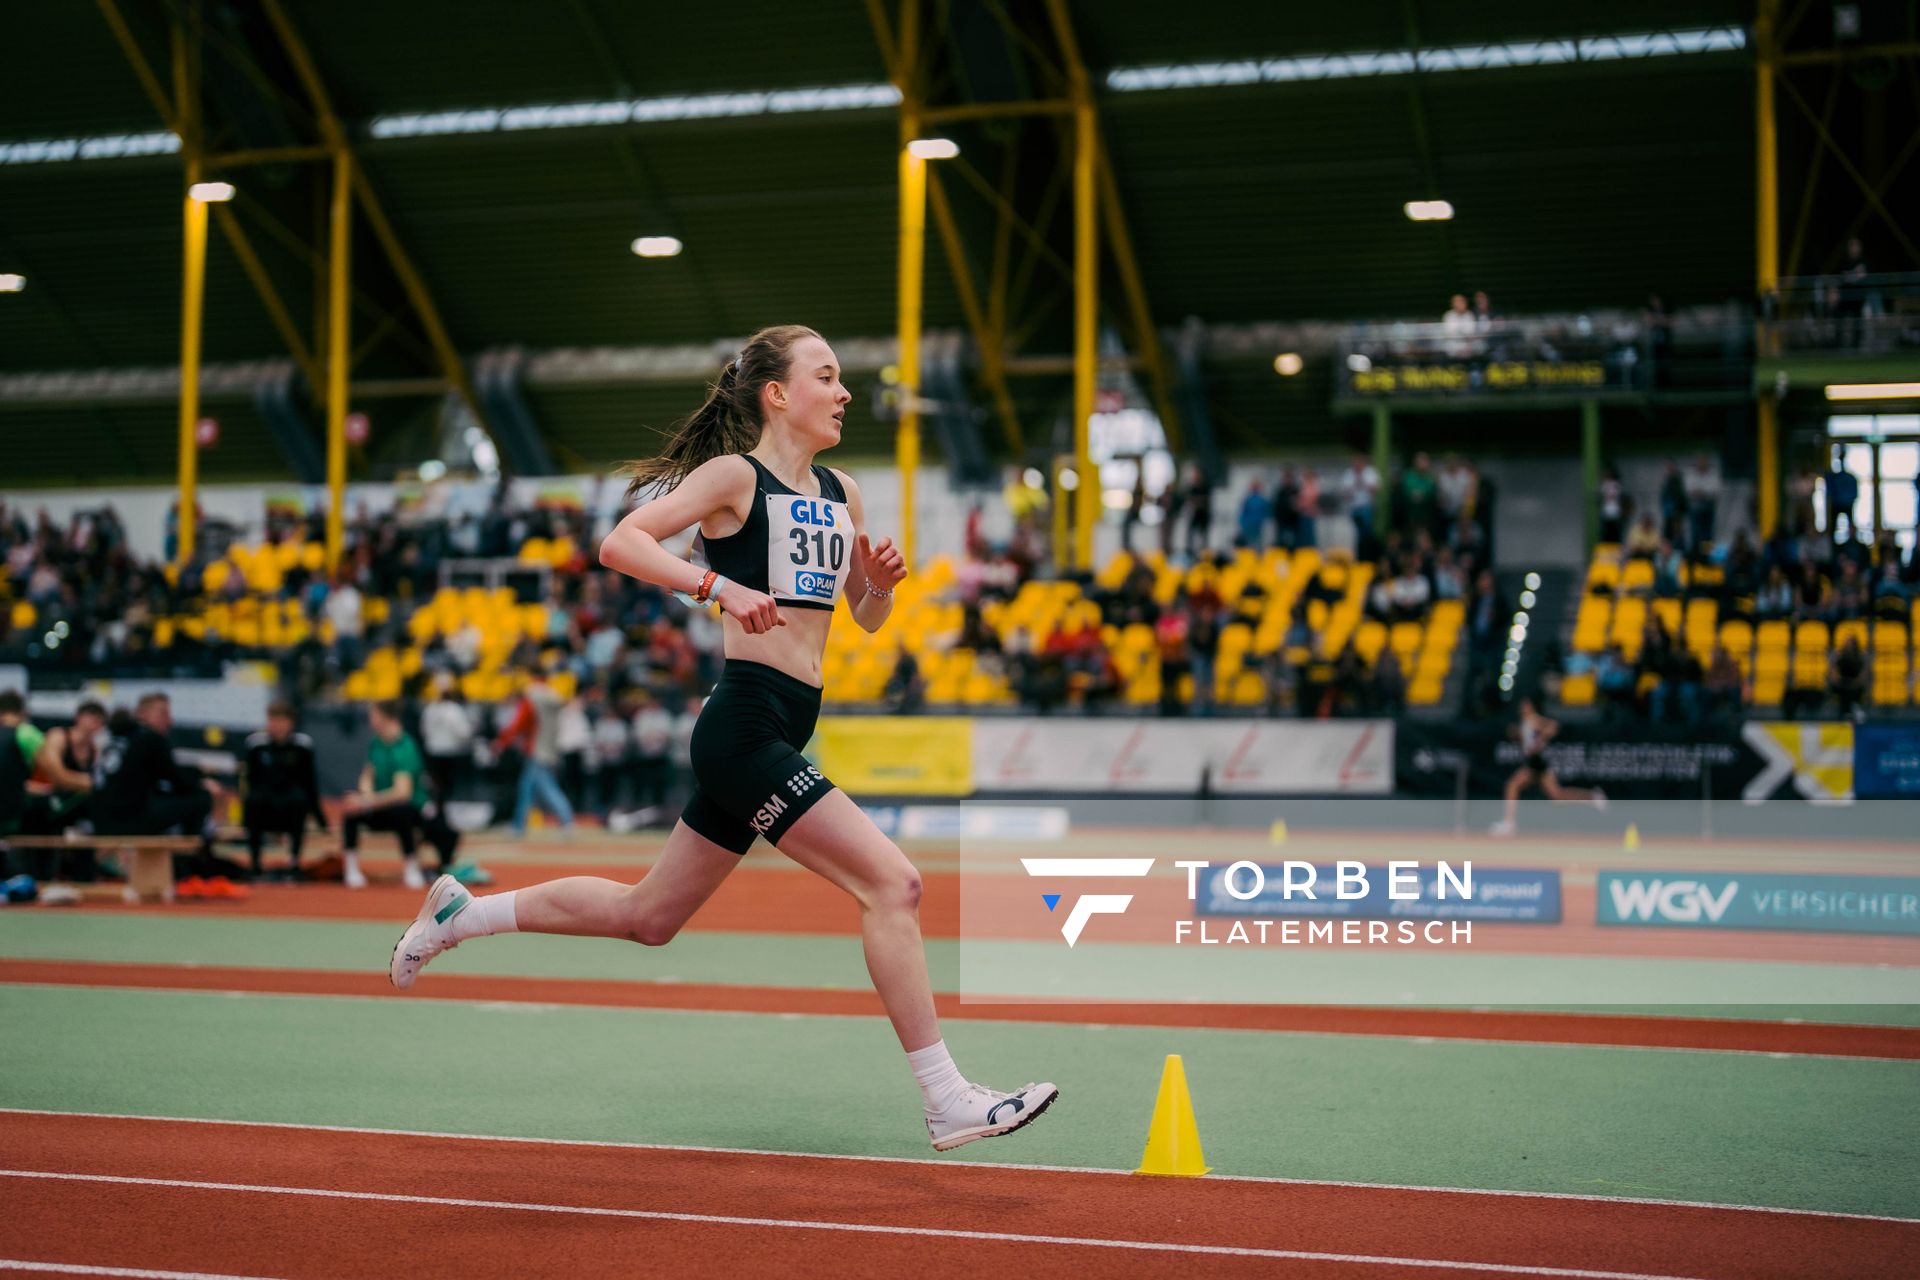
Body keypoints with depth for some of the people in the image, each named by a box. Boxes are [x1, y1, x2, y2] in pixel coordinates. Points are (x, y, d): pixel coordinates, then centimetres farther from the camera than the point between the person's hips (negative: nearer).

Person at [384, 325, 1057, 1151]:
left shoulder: (842, 494, 16)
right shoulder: (735, 474, -6)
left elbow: (868, 617, 24)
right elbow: (619, 543, -15)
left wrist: (881, 579, 2)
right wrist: (721, 586, -26)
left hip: (783, 733, 9)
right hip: (747, 720, -9)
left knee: (646, 915, 17)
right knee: (891, 881, -13)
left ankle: (462, 913, 33)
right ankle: (948, 1103, -8)